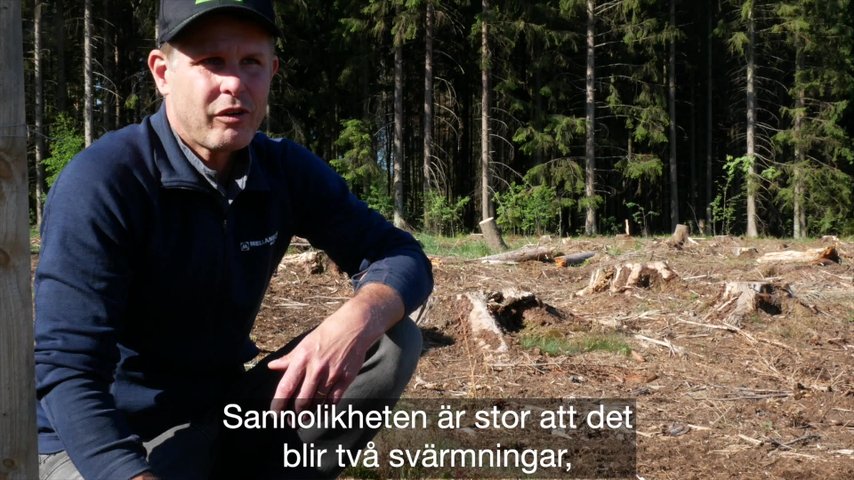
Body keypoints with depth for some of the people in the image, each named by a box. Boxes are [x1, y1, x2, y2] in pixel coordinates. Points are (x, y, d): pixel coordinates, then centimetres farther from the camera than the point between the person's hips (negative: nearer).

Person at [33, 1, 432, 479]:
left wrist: (358, 319, -27)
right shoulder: (100, 183, -21)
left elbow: (401, 256, -2)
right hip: (106, 438, -6)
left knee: (394, 342, -8)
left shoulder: (287, 171, -2)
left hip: (226, 417, 6)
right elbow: (69, 373, -27)